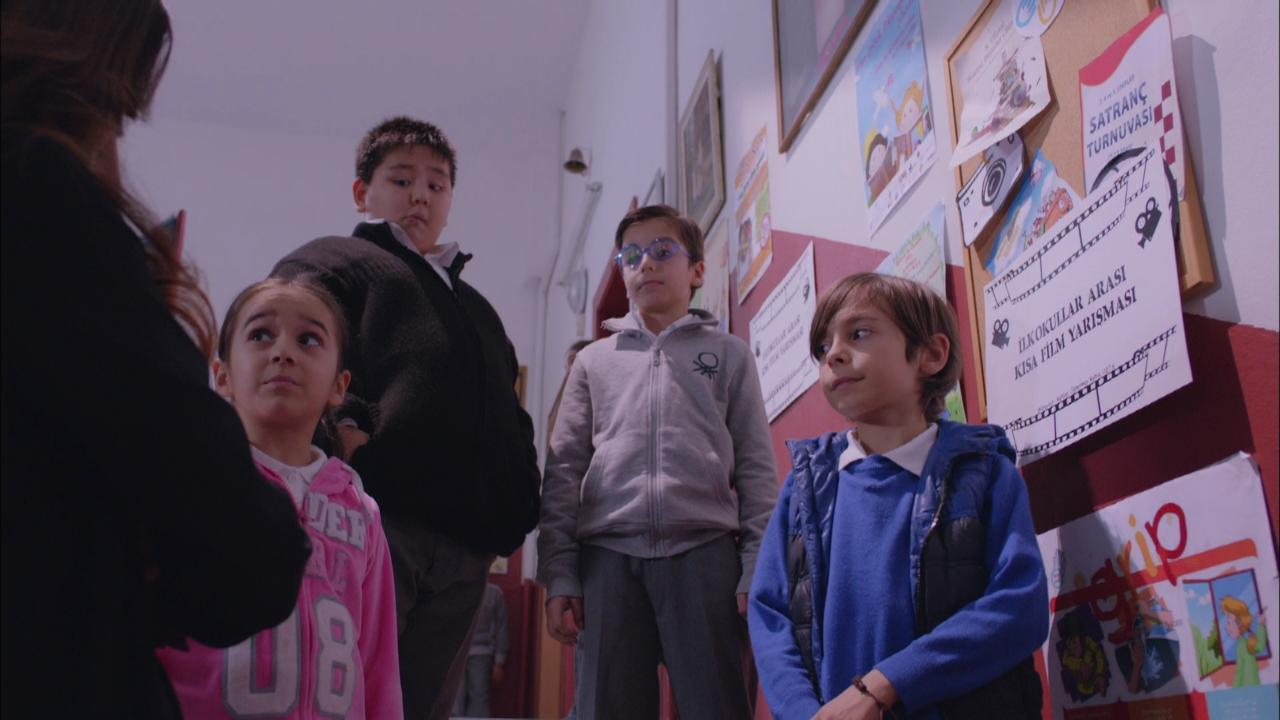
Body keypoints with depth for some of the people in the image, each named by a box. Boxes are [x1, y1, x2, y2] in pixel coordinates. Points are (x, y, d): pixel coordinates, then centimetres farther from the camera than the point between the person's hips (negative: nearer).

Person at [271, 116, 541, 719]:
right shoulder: (331, 263, 13)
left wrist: (515, 505, 16)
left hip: (463, 553, 6)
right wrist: (342, 429, -20)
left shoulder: (476, 307, 33)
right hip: (370, 523, -6)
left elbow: (511, 417, 33)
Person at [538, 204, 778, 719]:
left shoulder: (728, 355, 13)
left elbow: (756, 468, 7)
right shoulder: (594, 360, 17)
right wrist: (559, 575, 2)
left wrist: (758, 571, -3)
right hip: (608, 555, 2)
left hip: (704, 552, -1)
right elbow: (564, 469, 11)